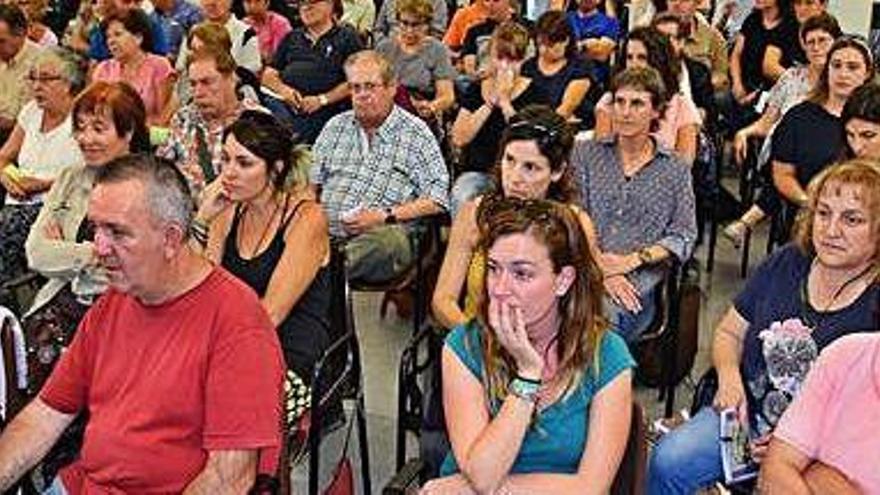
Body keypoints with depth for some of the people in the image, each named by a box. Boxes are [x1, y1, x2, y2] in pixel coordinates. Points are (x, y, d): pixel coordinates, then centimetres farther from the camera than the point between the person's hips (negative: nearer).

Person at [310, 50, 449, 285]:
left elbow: (437, 199, 0)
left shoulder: (416, 133, 9)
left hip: (381, 234, -2)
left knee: (388, 241, -41)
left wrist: (384, 216, -10)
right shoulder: (336, 126, 25)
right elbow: (310, 180, 25)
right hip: (326, 229, 2)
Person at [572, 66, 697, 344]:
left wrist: (632, 259, -7)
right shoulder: (586, 153, 15)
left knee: (607, 316, -35)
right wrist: (601, 269, -9)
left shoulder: (674, 169, 14)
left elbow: (684, 237, 8)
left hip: (640, 279, -1)